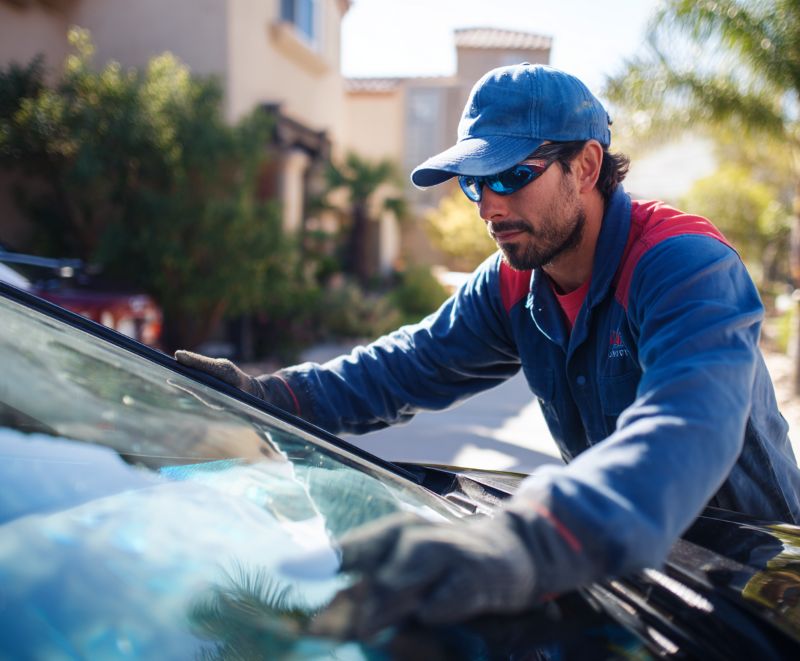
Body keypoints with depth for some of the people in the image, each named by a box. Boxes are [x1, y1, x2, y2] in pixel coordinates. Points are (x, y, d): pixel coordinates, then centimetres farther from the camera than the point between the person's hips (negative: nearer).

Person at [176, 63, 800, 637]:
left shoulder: (687, 265, -27)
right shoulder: (511, 285, -3)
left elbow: (689, 424, -44)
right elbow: (410, 365, 1)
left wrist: (532, 542, -62)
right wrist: (270, 394, -14)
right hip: (619, 552, 5)